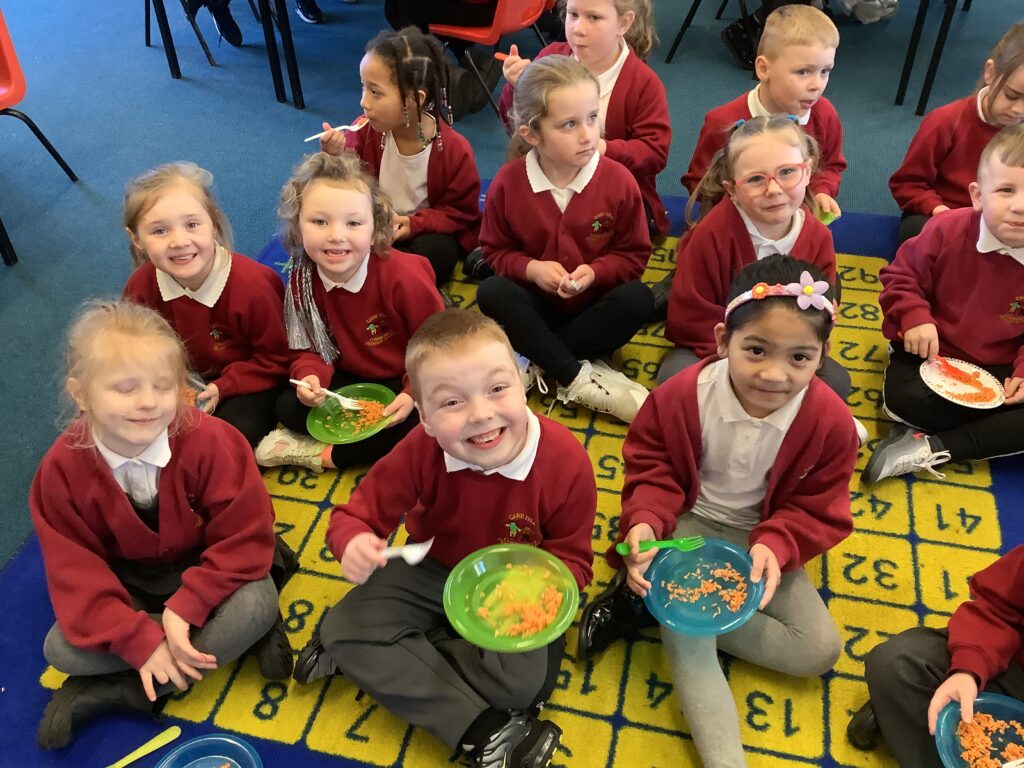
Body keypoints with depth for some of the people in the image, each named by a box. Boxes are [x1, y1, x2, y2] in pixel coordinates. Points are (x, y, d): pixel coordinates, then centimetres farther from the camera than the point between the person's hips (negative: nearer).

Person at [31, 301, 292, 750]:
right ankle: (242, 637, -19)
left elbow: (246, 538, -22)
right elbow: (76, 572, -17)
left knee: (257, 604, -31)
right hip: (128, 584, 3)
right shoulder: (62, 470, -20)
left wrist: (185, 608, -30)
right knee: (61, 647, -22)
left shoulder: (210, 442, -27)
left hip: (205, 572, -2)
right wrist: (140, 639, -28)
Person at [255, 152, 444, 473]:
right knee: (288, 407, -16)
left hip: (407, 383, -3)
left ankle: (324, 454, -14)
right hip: (351, 379, 4)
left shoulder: (405, 276, -26)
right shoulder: (302, 280, -13)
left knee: (424, 424, -32)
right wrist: (311, 377, -25)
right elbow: (307, 350, -3)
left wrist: (414, 394, -28)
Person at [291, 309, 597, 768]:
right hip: (435, 571, 2)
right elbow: (358, 514, -13)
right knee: (343, 630, -16)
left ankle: (379, 657, -6)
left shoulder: (566, 461, -28)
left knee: (525, 680, -28)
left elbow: (571, 559, -14)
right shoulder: (421, 451, -24)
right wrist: (353, 542, -39)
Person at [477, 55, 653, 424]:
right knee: (491, 292, -28)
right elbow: (495, 251, 0)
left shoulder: (618, 180, -13)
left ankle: (539, 362, -21)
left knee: (638, 299, -29)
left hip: (594, 306, 0)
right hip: (538, 305, 0)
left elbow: (634, 255, -3)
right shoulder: (508, 183, -12)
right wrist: (530, 268, -21)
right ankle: (578, 379, -25)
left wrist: (595, 272, -23)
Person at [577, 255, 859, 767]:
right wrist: (646, 522, -27)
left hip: (763, 536, 3)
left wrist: (775, 547, -29)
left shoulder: (831, 422, -19)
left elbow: (814, 509, -9)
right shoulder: (680, 396, -22)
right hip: (687, 524, -2)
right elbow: (651, 469, -7)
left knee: (821, 649, -8)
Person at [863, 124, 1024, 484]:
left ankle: (931, 448, -22)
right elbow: (901, 275, -2)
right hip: (933, 353, -2)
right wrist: (914, 317, -20)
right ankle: (991, 433, -15)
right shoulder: (947, 230, -15)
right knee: (902, 397, -33)